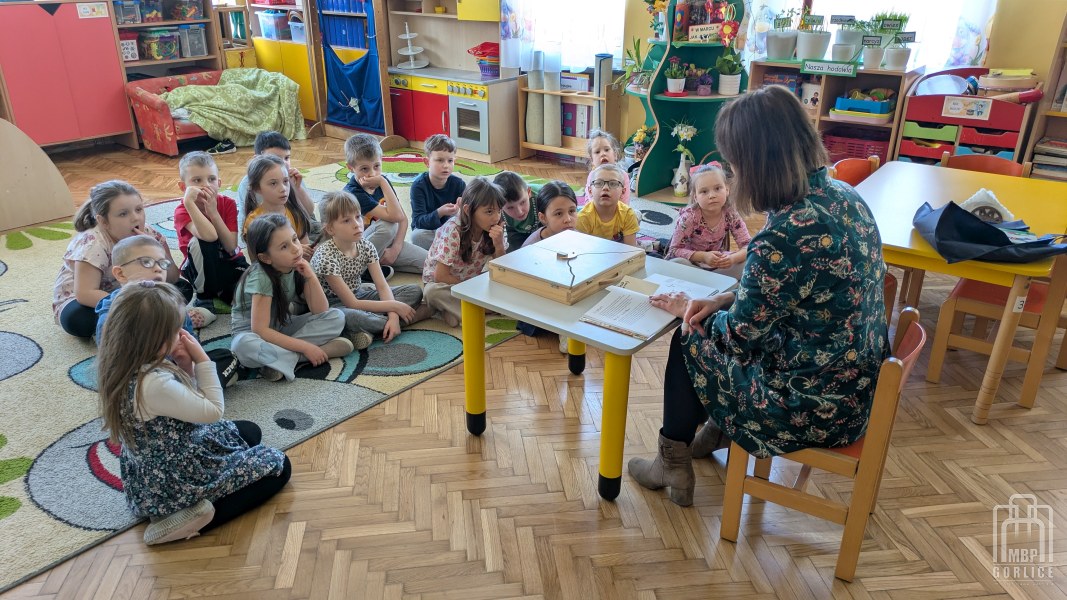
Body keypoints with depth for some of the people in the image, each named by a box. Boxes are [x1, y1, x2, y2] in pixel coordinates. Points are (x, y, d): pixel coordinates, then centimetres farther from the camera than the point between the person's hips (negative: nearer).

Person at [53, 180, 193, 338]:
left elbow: (173, 278, -13)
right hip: (77, 300, -4)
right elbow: (85, 294, -35)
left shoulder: (148, 234, -14)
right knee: (77, 319, -39)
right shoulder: (93, 243, -28)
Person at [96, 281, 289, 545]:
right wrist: (202, 361, -16)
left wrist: (185, 366, -10)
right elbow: (213, 411, -21)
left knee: (250, 431, 25)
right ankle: (193, 517, -9)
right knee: (278, 466, 3)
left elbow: (189, 404, 7)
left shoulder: (126, 368, -5)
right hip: (176, 480, -10)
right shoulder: (153, 383, -35)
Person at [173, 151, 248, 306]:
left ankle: (223, 292, 6)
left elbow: (231, 247, -22)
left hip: (230, 265, 2)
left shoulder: (228, 203, -11)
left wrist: (213, 212, -28)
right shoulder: (182, 211, -18)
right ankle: (204, 295, -14)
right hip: (200, 270, -2)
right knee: (202, 241, -34)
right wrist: (189, 202, -41)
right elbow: (209, 236, -39)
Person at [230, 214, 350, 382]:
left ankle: (282, 359, -22)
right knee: (243, 345, -41)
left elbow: (321, 312, -10)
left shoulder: (298, 267, -10)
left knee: (336, 317, -12)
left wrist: (310, 276, -24)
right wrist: (305, 347, -30)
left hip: (282, 328, 6)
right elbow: (260, 330, -29)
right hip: (253, 333, -6)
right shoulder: (262, 277, -26)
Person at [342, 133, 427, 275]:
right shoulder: (353, 193, -22)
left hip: (387, 242, 6)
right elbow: (395, 216, -31)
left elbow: (403, 218, -1)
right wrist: (383, 183, -28)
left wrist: (395, 248, -14)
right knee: (388, 225, -34)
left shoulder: (382, 183, -1)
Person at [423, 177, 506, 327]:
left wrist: (499, 246, -27)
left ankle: (455, 310, -18)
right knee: (432, 292, -39)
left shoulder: (496, 228, -12)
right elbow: (441, 276, -25)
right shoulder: (453, 230, -26)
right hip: (441, 282, -5)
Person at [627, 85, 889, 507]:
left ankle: (672, 465, 28)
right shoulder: (843, 196, -2)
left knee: (689, 343, 10)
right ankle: (718, 430, 40)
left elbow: (739, 335, -16)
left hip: (814, 409, -8)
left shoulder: (786, 234, -30)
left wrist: (689, 312, 3)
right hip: (857, 387, 8)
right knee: (711, 327, 21)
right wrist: (726, 299, 2)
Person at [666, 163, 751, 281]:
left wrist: (732, 258, -38)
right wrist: (703, 256, -38)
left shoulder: (730, 214, -16)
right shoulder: (689, 216, -24)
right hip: (692, 263, -3)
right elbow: (674, 251, -23)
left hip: (719, 263, 3)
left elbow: (748, 245, -15)